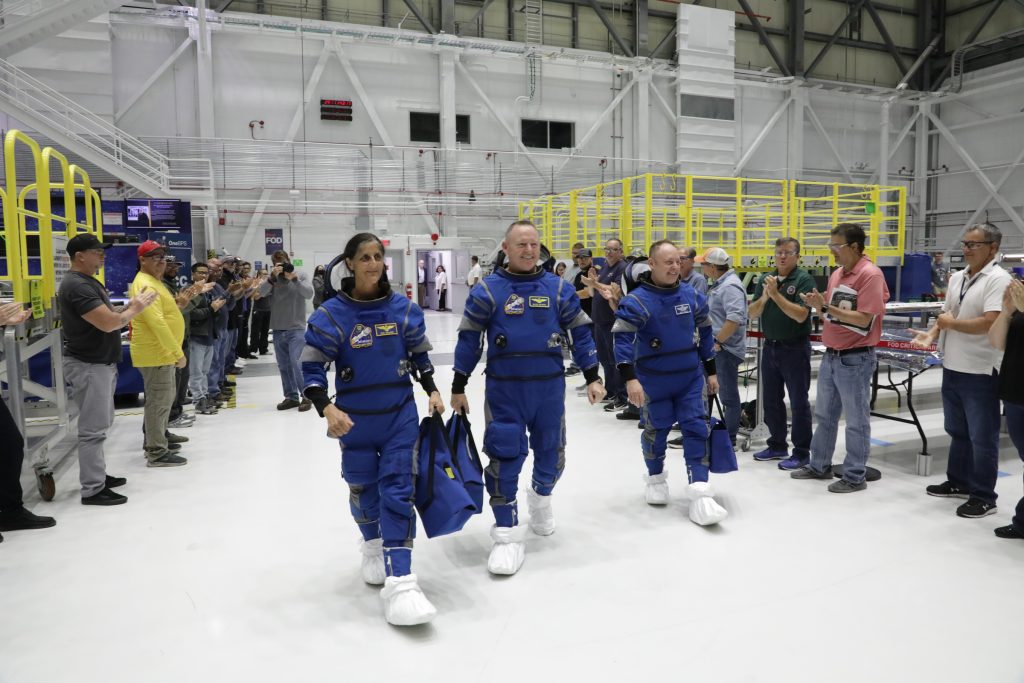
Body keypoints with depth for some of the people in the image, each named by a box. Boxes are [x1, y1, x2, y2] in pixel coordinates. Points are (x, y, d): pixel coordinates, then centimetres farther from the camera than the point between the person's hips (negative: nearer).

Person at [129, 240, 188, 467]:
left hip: (162, 352, 11)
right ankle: (157, 453, -1)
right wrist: (178, 352, -26)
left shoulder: (153, 281, 16)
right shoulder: (145, 284, -19)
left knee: (165, 398, 24)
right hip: (155, 354, -11)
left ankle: (160, 435, 42)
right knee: (159, 401, -6)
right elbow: (157, 322, -26)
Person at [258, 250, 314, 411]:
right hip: (278, 328, 4)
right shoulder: (272, 277, 5)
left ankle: (306, 396, 0)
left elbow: (309, 293, -14)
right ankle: (291, 397, 19)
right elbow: (262, 292, -10)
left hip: (296, 328, -4)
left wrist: (294, 279, -25)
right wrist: (272, 277, -24)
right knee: (283, 365, 9)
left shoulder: (301, 275, 0)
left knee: (296, 363, -11)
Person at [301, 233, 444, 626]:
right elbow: (311, 367, -11)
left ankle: (399, 581, -5)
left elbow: (419, 353, 12)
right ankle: (373, 545, 43)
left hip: (400, 415, 1)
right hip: (355, 420, -1)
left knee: (398, 491, -6)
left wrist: (432, 390, 5)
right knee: (363, 488, 14)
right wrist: (327, 409, -25)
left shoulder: (404, 309, -3)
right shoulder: (332, 314, -12)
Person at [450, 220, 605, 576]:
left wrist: (592, 377, 4)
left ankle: (541, 497, 45)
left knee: (551, 453, 13)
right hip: (504, 389, -2)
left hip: (549, 386, 3)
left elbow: (580, 333, 7)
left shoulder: (558, 288, 3)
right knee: (504, 456, -3)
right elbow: (469, 340, 0)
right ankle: (507, 534, 9)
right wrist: (458, 388, 1)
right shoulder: (487, 290, -4)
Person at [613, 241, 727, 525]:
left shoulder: (692, 296, 1)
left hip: (690, 378, 4)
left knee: (697, 429, -2)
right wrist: (630, 378, -32)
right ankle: (655, 479, 37)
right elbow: (622, 339, -23)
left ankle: (700, 495, 0)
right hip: (654, 381, -4)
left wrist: (711, 371, 13)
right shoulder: (636, 300, -16)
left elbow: (704, 334, 12)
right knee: (656, 430, 10)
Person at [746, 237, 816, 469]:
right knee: (771, 400, 14)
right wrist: (764, 297, -14)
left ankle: (801, 452, 12)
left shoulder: (804, 279, -9)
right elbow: (752, 313, 4)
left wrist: (776, 294, -22)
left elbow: (800, 315, -20)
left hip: (795, 348, -6)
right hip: (770, 346, 6)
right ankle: (777, 445, 28)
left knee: (799, 402, 3)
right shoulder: (765, 279, 8)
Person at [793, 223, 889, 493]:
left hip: (855, 359, -8)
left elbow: (864, 320, -22)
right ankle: (819, 465, 29)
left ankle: (855, 476, 14)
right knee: (824, 416, 17)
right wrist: (818, 306, -6)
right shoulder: (837, 274, 10)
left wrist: (826, 307, -23)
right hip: (831, 355, 9)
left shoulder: (870, 275, -15)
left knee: (856, 421, 3)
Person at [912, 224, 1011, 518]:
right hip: (952, 368, 8)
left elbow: (989, 323, -25)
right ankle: (959, 482, 34)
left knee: (982, 437, 3)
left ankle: (984, 497, 13)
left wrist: (951, 324, -12)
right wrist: (932, 334, -2)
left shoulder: (998, 279, -14)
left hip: (980, 373, -8)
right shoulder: (957, 277, 11)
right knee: (958, 432, 20)